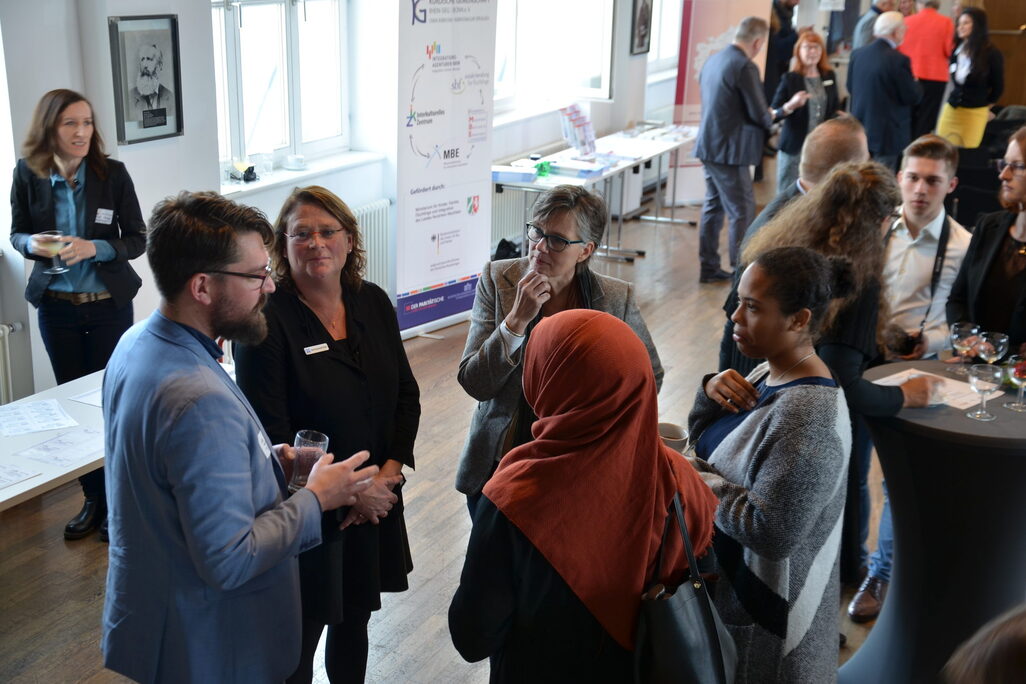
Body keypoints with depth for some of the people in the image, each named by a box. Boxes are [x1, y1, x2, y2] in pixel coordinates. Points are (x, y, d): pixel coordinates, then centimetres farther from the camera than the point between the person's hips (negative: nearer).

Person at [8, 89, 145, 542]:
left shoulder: (113, 173, -11)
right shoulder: (28, 175, -5)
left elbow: (137, 240, -7)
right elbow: (16, 233, 6)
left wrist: (94, 248, -24)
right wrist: (32, 244, -16)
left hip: (109, 305, -2)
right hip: (57, 307, 2)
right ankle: (93, 499, 26)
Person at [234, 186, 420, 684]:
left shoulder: (372, 303, 0)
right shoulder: (267, 322, -18)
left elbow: (406, 395, 4)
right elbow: (271, 437, -19)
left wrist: (388, 473, -9)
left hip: (376, 500, 5)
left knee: (354, 616, 22)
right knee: (300, 630, 11)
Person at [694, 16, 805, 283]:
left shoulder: (712, 60, 9)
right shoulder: (745, 66, -17)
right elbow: (760, 115, -16)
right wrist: (787, 108, 4)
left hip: (708, 147, 9)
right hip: (729, 151, -9)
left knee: (714, 206, 15)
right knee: (743, 212, -1)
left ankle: (709, 268, 21)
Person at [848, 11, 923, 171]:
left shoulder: (857, 54, 1)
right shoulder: (898, 60, -19)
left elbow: (850, 87, 11)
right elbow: (912, 97, -13)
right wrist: (916, 84, 7)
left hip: (859, 130, 7)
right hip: (887, 134, -7)